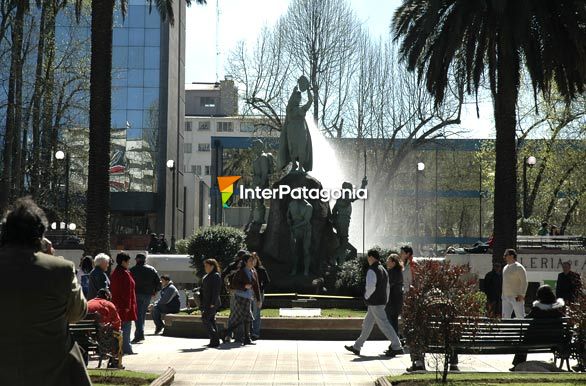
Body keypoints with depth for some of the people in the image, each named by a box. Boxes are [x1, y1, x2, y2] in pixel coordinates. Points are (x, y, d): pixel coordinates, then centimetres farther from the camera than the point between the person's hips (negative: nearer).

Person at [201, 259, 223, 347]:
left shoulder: (216, 276, -10)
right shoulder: (206, 277, 18)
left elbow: (216, 290, -16)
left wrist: (213, 303, -20)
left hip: (212, 303, -9)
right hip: (206, 303, 9)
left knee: (205, 319, -13)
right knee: (211, 320, 9)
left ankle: (214, 339, -12)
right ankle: (215, 340, 12)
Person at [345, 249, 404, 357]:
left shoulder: (372, 270, -15)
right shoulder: (383, 270, 15)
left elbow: (371, 286, -27)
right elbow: (387, 287, 19)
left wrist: (367, 296, -10)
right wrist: (386, 300, 22)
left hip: (375, 302, -10)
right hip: (382, 302, 10)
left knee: (384, 324, -8)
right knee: (367, 324, 15)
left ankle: (397, 347, -10)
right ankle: (356, 347, 22)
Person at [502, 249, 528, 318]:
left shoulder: (519, 268, -9)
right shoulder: (505, 268, 16)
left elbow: (524, 282, -12)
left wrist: (521, 295, -17)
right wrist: (503, 295, 18)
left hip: (516, 298, -8)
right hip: (506, 297, 8)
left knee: (520, 316, -6)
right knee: (505, 316, 3)